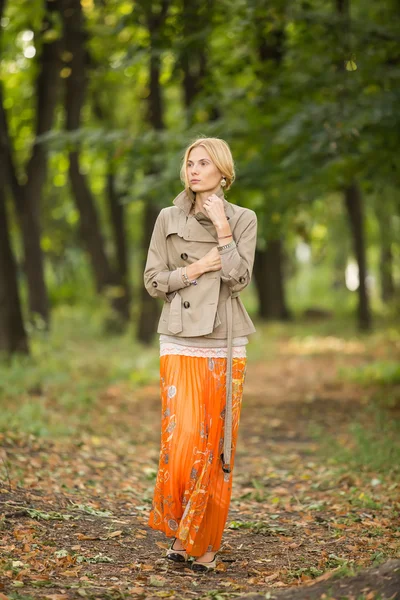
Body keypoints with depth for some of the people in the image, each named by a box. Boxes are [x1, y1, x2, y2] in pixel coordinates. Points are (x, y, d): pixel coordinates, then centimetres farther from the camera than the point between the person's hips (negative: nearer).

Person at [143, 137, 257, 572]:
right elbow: (153, 281, 4)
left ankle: (206, 542, 13)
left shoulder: (243, 219, 3)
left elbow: (238, 279, -8)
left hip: (226, 347, 0)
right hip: (181, 344, 0)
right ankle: (178, 530, 10)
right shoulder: (168, 219, 5)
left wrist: (222, 227, -13)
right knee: (183, 440, -11)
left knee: (218, 444, 1)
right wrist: (194, 269, -9)